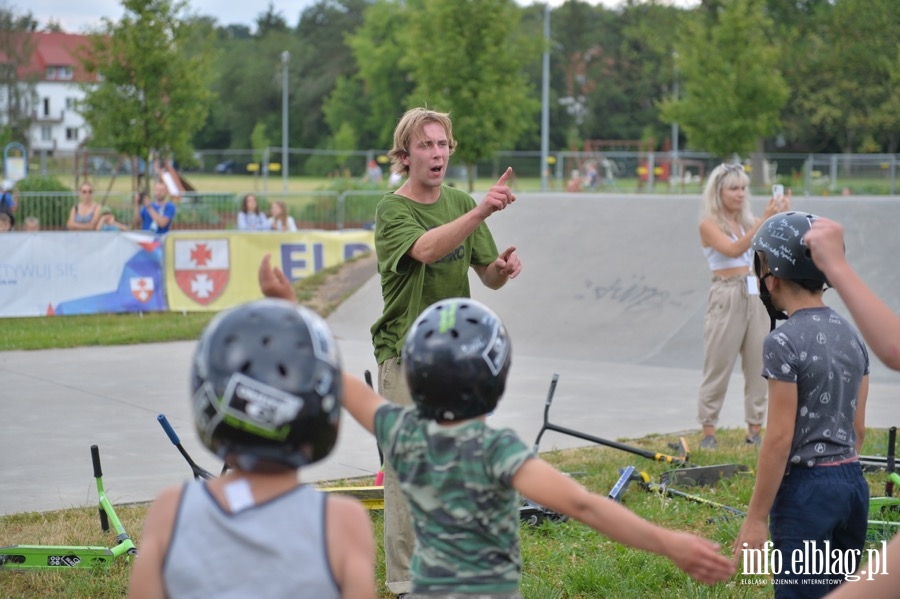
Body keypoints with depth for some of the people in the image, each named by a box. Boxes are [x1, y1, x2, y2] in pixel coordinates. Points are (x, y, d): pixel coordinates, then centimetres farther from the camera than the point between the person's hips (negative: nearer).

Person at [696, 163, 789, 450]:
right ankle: (708, 431, 5)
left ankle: (755, 430, 12)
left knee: (757, 366, 5)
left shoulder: (748, 221, 11)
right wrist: (764, 220, -26)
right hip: (727, 297, -5)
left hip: (756, 297, 5)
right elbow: (734, 249, -21)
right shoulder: (709, 224, -4)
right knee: (718, 367, -1)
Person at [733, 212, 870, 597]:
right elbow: (858, 428, 13)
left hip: (807, 490, -8)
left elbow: (779, 439, -16)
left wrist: (756, 519, -12)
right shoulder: (852, 335, 7)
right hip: (853, 484, 8)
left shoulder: (784, 343, -15)